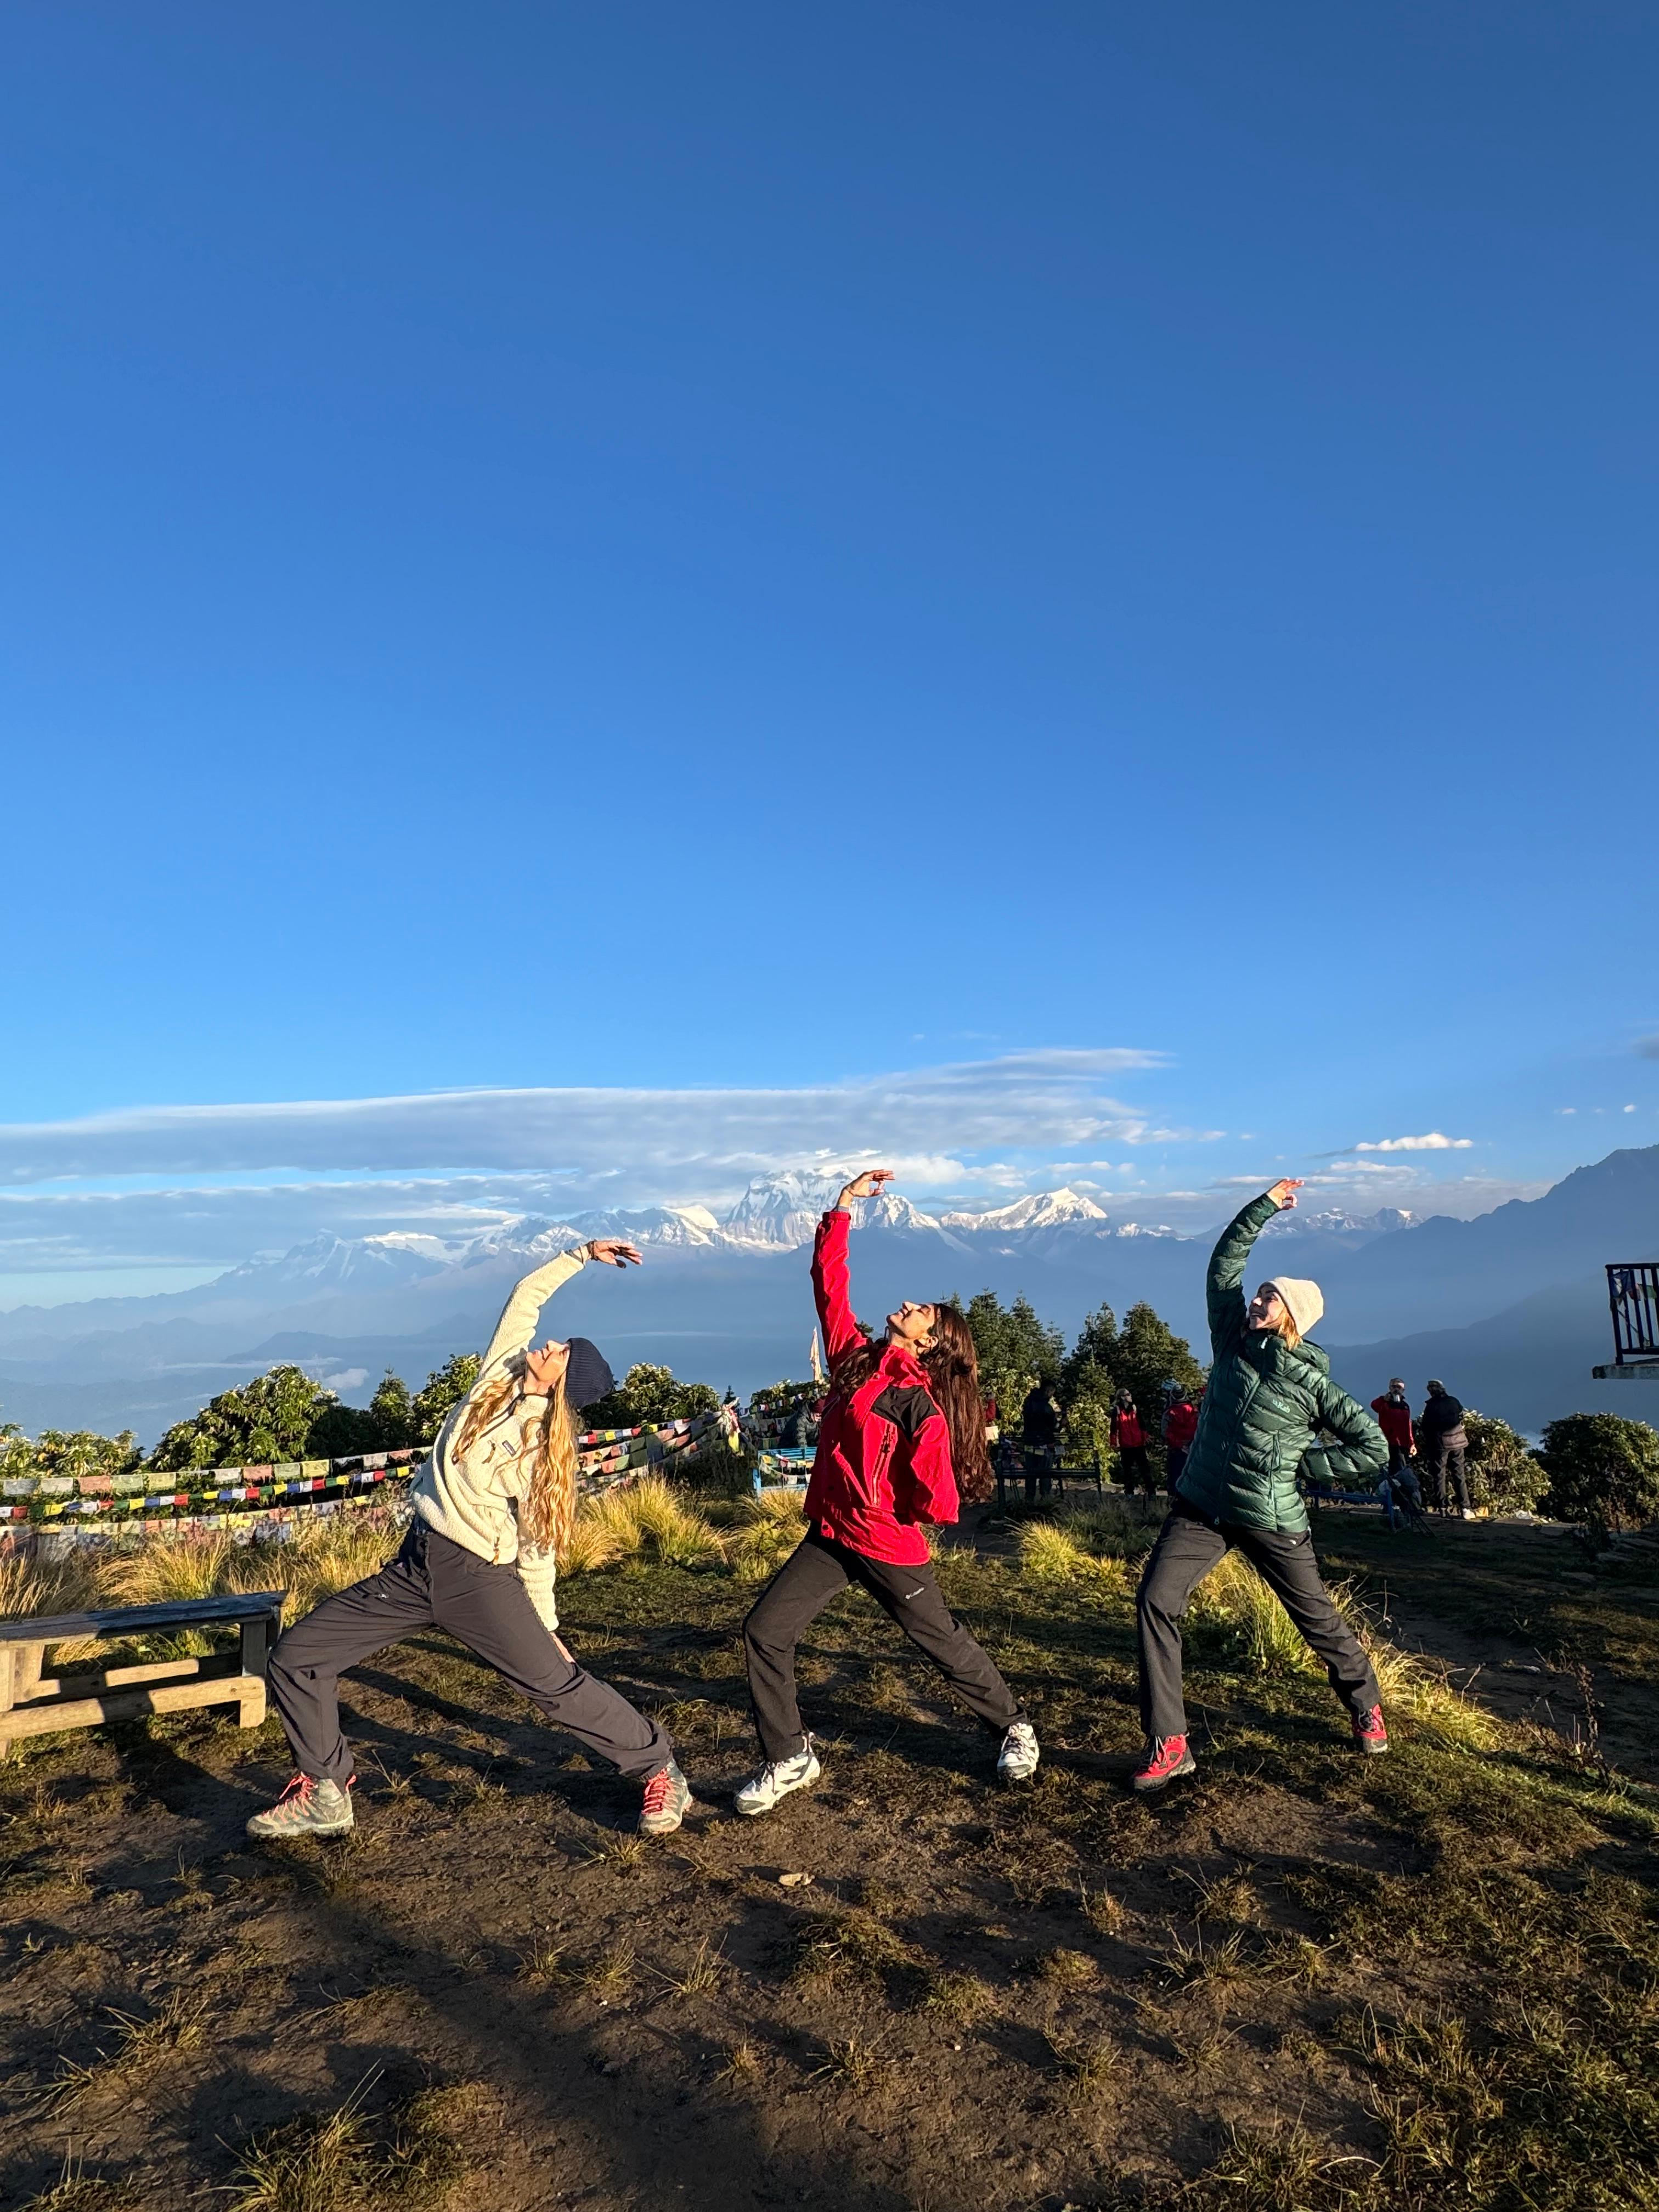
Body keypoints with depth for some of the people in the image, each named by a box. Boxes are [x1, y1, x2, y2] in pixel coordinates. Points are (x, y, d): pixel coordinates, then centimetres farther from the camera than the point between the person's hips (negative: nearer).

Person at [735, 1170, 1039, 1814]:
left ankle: (1014, 1726, 38)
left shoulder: (921, 1404, -18)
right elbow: (829, 1283, 3)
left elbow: (938, 1502, -22)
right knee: (764, 1633, -3)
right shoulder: (854, 1356, 0)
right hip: (829, 1536, 6)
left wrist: (890, 1510, -4)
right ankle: (789, 1758, 14)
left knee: (945, 1646, 12)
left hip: (889, 1548, -6)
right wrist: (841, 1209, -1)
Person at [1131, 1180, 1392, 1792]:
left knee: (1316, 1616, 14)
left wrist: (1307, 1461, -8)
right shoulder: (1233, 1344, 1)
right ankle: (1168, 1743, -8)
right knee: (1155, 1601, -14)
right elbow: (1224, 1263, 4)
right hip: (1200, 1509, 3)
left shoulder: (1313, 1386, -9)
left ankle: (1367, 1707, 44)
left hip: (1273, 1521, -3)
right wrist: (1263, 1207, 1)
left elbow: (1375, 1450, -3)